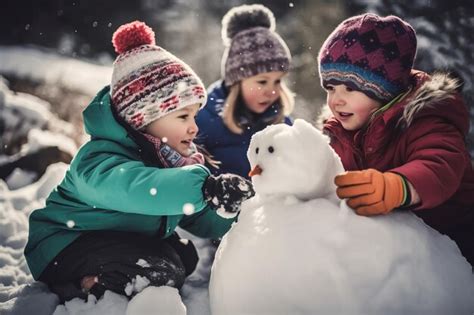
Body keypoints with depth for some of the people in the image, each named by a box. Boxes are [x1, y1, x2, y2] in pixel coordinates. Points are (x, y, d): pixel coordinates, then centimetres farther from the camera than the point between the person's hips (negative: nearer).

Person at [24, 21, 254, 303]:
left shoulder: (168, 156, -2)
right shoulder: (100, 160, -29)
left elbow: (197, 218, 3)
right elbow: (133, 187, -54)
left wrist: (237, 218, -16)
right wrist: (204, 187, -66)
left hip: (125, 239, 10)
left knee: (184, 255, -4)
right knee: (161, 273, -27)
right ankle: (81, 290, -10)